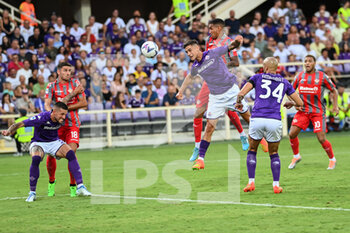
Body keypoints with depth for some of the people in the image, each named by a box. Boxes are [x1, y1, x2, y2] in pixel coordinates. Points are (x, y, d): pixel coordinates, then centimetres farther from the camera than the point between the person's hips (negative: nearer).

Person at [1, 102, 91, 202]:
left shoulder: (61, 118, -15)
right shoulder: (41, 118, -29)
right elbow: (20, 124, -31)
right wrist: (9, 131, -45)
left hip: (54, 142, 4)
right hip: (38, 143, -4)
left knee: (71, 154, -21)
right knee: (36, 159, -34)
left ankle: (80, 187, -16)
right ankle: (32, 193, -20)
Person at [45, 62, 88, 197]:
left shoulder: (75, 84, 6)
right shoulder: (52, 86, 5)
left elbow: (84, 103, 2)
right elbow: (47, 104, -6)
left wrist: (66, 107, -8)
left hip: (72, 124, -1)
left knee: (72, 151, -17)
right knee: (50, 154, -6)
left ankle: (73, 185, -7)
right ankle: (51, 182, 20)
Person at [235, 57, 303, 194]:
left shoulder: (257, 78, 9)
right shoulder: (284, 82, 15)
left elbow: (241, 94, 1)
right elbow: (300, 103, 19)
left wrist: (238, 104, 22)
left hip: (257, 119, -1)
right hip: (274, 121, 1)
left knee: (252, 151, 17)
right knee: (274, 154, 17)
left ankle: (251, 182, 8)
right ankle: (276, 185, 6)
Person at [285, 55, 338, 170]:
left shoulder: (322, 76, -3)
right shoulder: (299, 76, 5)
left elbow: (334, 90, 7)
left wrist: (335, 106, -2)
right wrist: (292, 102, -1)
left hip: (318, 111, -3)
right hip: (303, 110, 3)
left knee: (321, 139, -10)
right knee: (292, 134, -9)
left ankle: (332, 159, 13)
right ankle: (296, 156, 16)